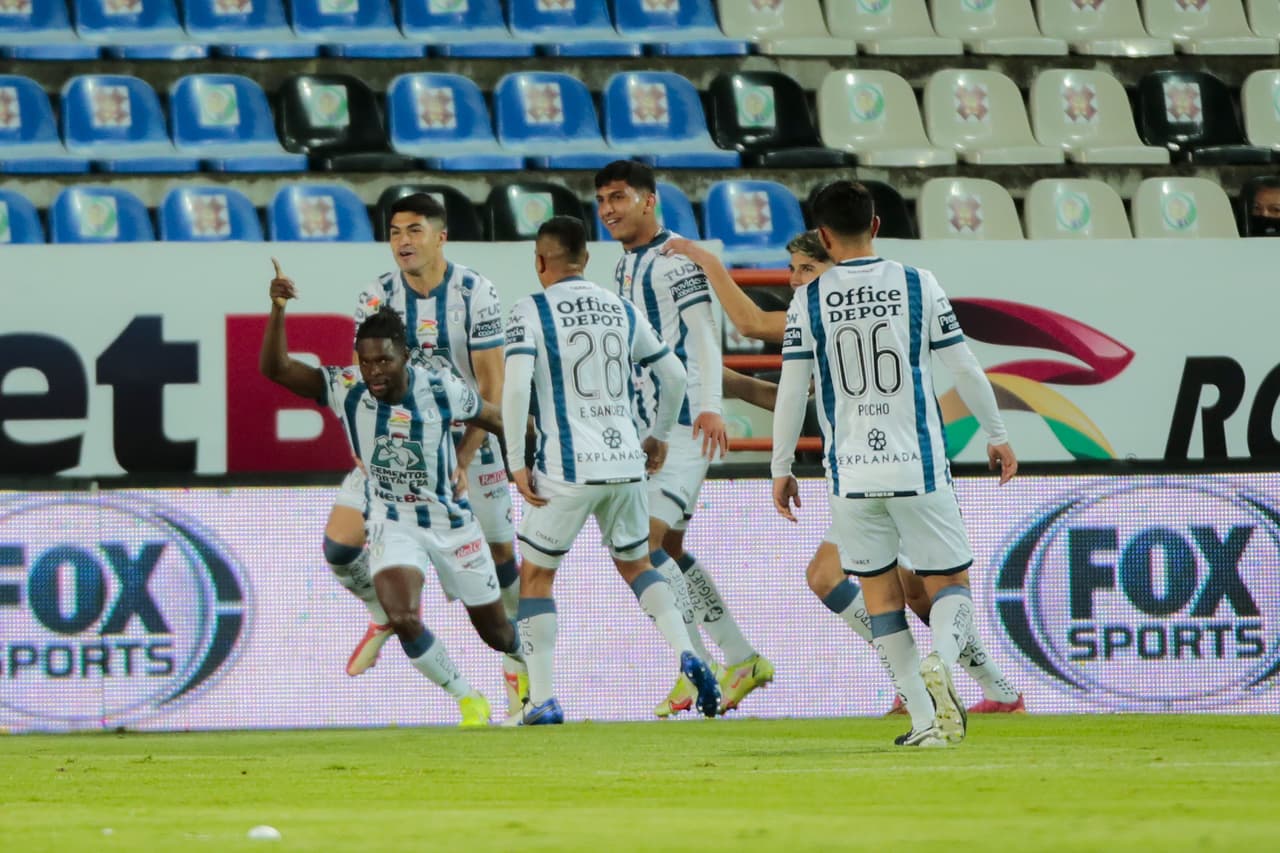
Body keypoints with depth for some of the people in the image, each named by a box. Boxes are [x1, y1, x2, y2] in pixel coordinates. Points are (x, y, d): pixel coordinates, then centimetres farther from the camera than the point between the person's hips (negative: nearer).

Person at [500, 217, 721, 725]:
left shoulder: (532, 312, -4)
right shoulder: (622, 310, 11)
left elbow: (516, 386, -16)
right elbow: (674, 375, 16)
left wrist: (516, 464, -10)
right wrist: (660, 436, 30)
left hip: (566, 468, -5)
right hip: (626, 462, 5)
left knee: (536, 575, 10)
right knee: (635, 564, 22)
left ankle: (542, 701, 4)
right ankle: (688, 658, 0)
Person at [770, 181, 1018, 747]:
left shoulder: (809, 301, -1)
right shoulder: (918, 286, -1)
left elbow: (792, 390, -1)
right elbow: (964, 369, 2)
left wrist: (781, 468, 9)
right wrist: (997, 436, 15)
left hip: (851, 472, 1)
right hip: (918, 467, -1)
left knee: (881, 592, 11)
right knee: (950, 583, 9)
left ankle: (925, 721, 3)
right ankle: (940, 661, -24)